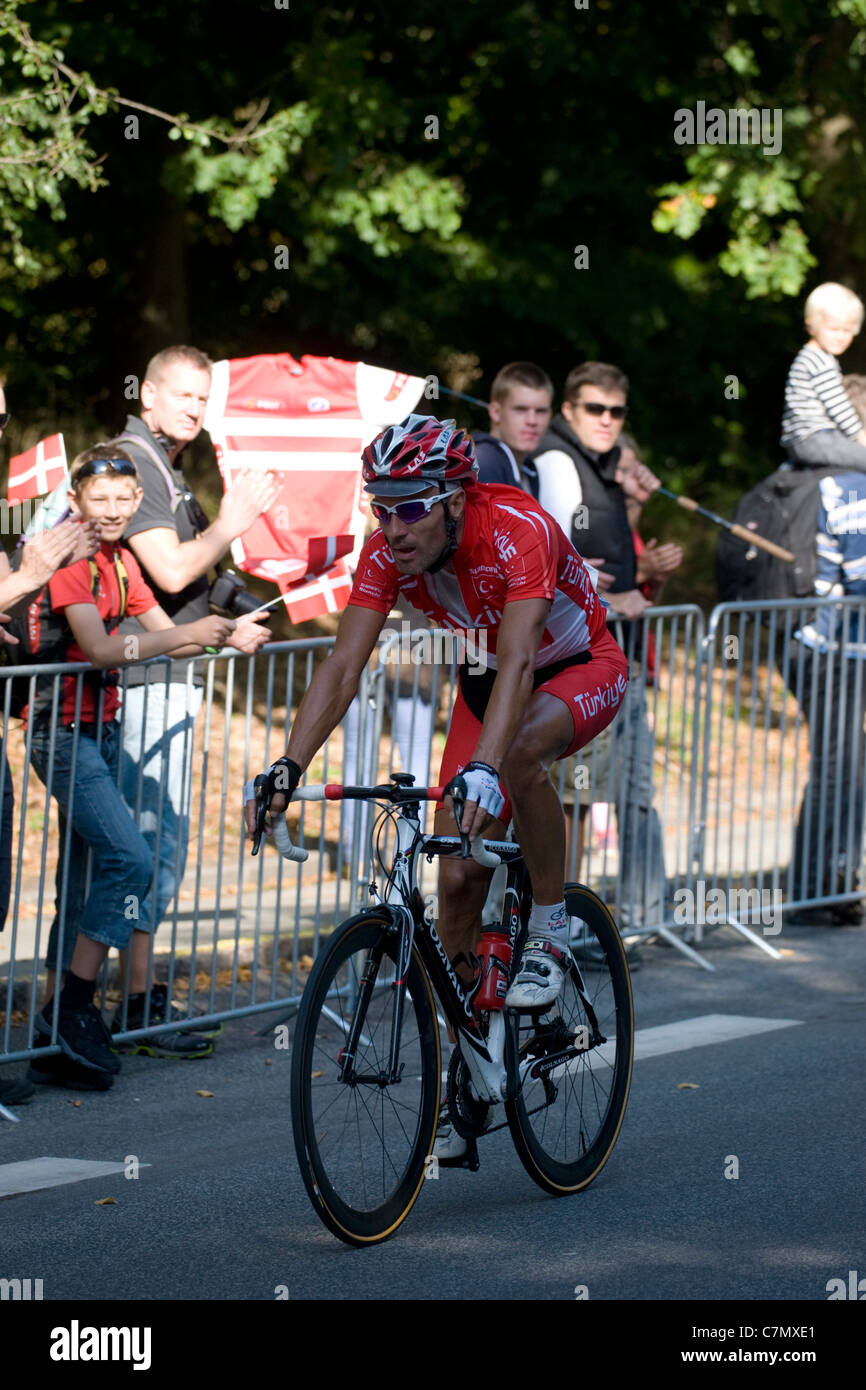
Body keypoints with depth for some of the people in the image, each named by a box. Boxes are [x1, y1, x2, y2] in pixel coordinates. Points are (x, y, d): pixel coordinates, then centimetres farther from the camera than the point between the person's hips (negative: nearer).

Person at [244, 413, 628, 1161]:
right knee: (458, 875, -6)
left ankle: (551, 929, -17)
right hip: (487, 681, 5)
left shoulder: (518, 532, -35)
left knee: (521, 748, -39)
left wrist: (485, 770, -60)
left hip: (583, 671, -5)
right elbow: (342, 668, -23)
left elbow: (518, 661, -46)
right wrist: (287, 769, -37)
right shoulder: (388, 554, -20)